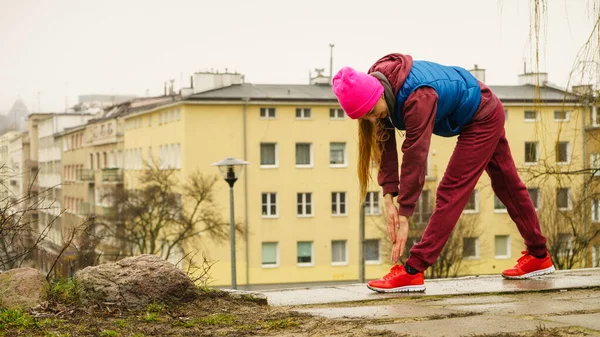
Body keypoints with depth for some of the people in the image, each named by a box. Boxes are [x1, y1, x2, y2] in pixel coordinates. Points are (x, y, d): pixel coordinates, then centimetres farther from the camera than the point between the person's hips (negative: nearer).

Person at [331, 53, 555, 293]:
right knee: (507, 184, 19)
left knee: (451, 193, -13)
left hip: (481, 119, -10)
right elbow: (385, 145, -13)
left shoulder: (418, 98, -40)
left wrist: (404, 217, -35)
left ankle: (412, 272, -12)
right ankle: (539, 257, 33)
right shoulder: (375, 83, -15)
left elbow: (415, 158, -38)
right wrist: (389, 199, -20)